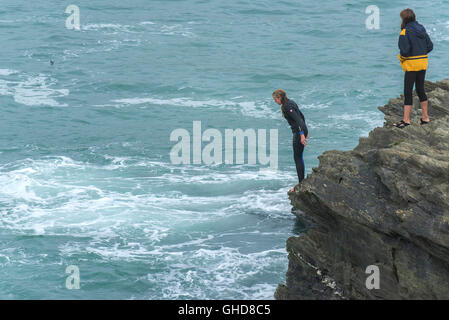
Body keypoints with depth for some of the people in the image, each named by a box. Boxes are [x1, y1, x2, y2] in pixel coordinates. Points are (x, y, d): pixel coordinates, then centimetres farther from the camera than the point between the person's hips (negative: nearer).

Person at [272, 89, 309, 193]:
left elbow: (297, 119, -25)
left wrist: (302, 134, -30)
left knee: (297, 157, -4)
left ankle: (301, 183, -2)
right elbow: (301, 116, 22)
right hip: (302, 130, 10)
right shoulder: (291, 102, 13)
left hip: (299, 132, -10)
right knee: (299, 157, 15)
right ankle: (302, 181, 20)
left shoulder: (287, 106, -17)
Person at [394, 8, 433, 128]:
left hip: (412, 64, -7)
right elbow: (430, 46, 7)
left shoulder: (405, 32, -16)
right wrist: (420, 54, 12)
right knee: (420, 89, 17)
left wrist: (402, 56, -1)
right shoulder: (422, 30, 6)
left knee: (408, 92, -2)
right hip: (423, 62, 7)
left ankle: (406, 119, -1)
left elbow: (405, 50, -22)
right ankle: (425, 117, 21)